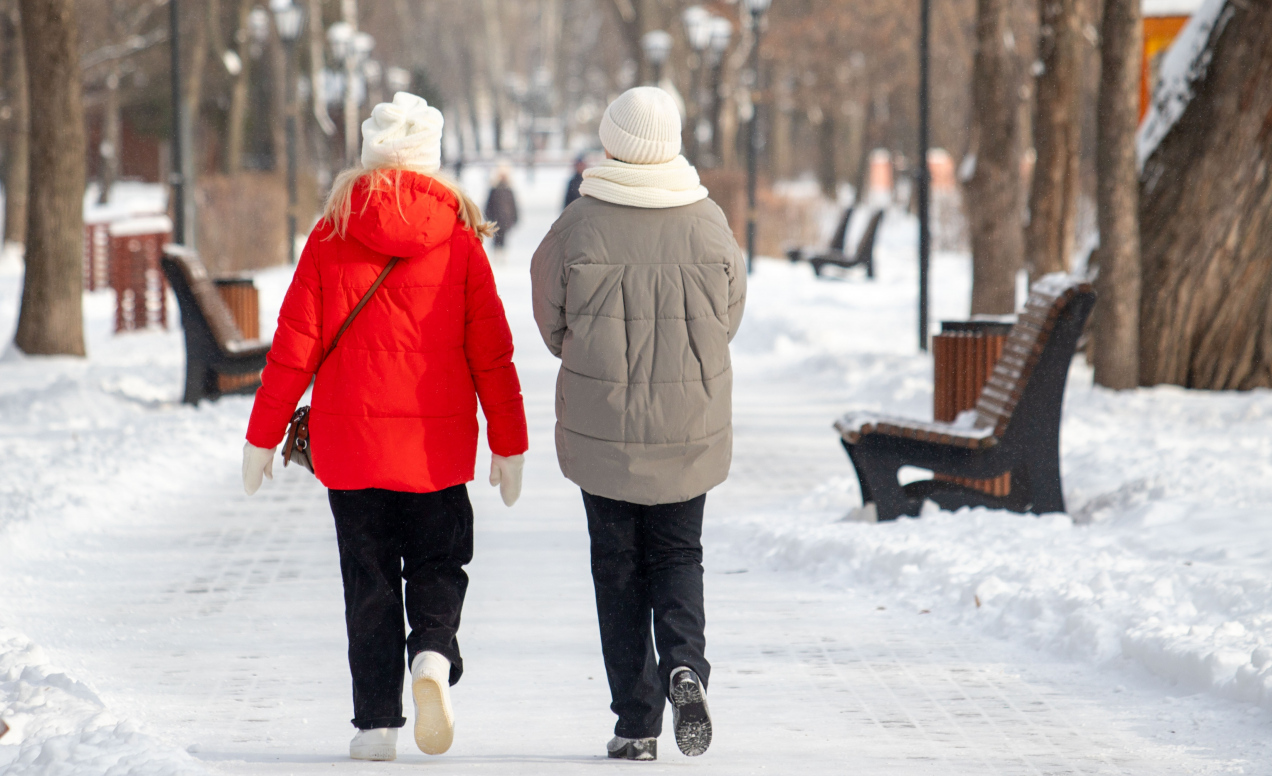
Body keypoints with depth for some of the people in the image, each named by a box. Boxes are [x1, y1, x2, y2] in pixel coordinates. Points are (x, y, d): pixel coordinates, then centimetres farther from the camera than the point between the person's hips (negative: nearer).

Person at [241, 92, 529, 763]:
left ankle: (377, 723, 5)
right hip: (438, 442, 0)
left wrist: (262, 436, 7)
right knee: (437, 564, 13)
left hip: (349, 436, 0)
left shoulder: (331, 236, -2)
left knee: (369, 579, 7)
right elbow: (491, 351, 0)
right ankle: (432, 656, -16)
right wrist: (509, 443, 7)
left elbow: (294, 347, -1)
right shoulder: (459, 239, -2)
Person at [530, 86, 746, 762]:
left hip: (600, 429, -1)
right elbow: (728, 318, 6)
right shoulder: (709, 224, -6)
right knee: (677, 555, 17)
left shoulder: (577, 227, -11)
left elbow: (552, 324, 1)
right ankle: (684, 665, -10)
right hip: (691, 429, 1)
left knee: (618, 568, 9)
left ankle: (636, 722, 7)